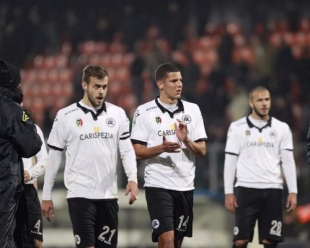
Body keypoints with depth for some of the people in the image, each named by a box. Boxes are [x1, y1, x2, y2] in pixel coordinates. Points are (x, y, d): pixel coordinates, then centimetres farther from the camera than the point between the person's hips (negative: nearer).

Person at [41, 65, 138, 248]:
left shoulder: (118, 114, 5)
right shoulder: (66, 116, -1)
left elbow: (127, 150, 4)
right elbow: (54, 156, 4)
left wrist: (133, 179, -15)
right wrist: (47, 195, 4)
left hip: (109, 195, 3)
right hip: (80, 194, -3)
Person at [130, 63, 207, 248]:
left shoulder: (192, 109, 7)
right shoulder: (145, 111, -3)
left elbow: (202, 150, 6)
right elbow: (137, 152, -6)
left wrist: (187, 141, -14)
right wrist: (161, 148, -23)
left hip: (185, 185, 5)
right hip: (158, 185, -4)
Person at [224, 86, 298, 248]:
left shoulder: (282, 128, 7)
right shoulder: (237, 128, 2)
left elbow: (288, 161, 7)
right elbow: (230, 162, 3)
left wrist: (293, 192, 0)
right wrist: (229, 192, -3)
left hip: (272, 190, 2)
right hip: (246, 189, -2)